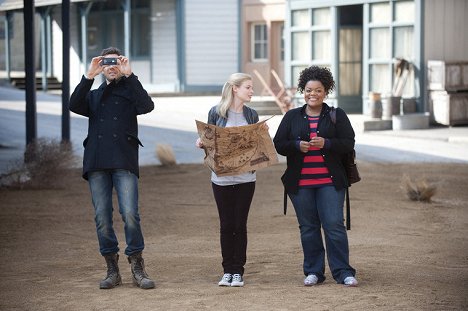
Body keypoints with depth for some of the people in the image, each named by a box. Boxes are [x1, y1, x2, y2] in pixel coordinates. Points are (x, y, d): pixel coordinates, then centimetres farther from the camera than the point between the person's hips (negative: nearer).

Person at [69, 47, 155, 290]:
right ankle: (112, 270, 7)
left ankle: (137, 268, -5)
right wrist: (89, 76, -5)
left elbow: (146, 106, -7)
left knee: (130, 213, -14)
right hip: (97, 164, 3)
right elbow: (75, 106, 2)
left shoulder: (129, 91, 15)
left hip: (124, 162, -3)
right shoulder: (93, 95, 23)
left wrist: (129, 75, -7)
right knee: (102, 217, 0)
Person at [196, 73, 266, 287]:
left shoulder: (251, 115, 6)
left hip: (246, 178, 1)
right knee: (226, 225, 4)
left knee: (240, 224, 2)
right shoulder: (216, 113, -1)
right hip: (222, 178, -1)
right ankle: (227, 271, 13)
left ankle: (238, 271, 8)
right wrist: (201, 143, -14)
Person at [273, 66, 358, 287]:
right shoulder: (292, 117, 11)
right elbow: (278, 144, 6)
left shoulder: (337, 116, 6)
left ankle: (343, 272, -1)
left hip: (329, 181, -2)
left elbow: (348, 144, -1)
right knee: (308, 227, 7)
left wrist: (326, 143, -18)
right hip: (300, 183, 2)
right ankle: (313, 272, 16)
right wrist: (297, 146, -13)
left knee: (334, 225, -7)